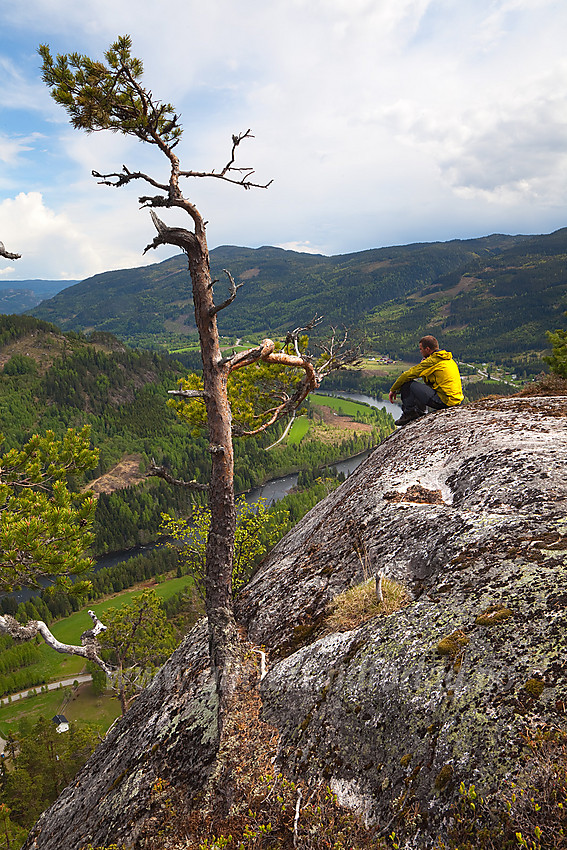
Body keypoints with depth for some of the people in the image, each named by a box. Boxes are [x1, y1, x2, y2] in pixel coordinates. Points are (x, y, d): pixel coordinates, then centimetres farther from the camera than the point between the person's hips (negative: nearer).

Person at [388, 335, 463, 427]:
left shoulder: (432, 361, -10)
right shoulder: (449, 359, 17)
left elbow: (408, 374, -6)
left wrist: (393, 390, 6)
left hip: (443, 400, -9)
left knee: (406, 384, -5)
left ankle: (409, 414, 3)